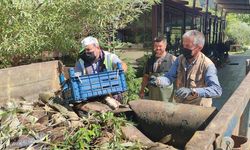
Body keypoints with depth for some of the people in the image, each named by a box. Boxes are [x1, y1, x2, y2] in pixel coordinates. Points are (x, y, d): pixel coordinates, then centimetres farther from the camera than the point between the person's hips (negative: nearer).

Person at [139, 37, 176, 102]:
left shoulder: (172, 59, -3)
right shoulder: (150, 60, 9)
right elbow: (146, 76, 13)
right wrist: (142, 90, 12)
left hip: (167, 91, -3)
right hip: (153, 91, 4)